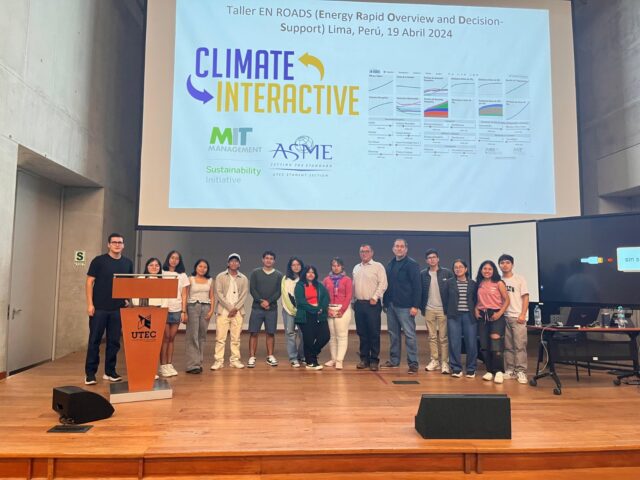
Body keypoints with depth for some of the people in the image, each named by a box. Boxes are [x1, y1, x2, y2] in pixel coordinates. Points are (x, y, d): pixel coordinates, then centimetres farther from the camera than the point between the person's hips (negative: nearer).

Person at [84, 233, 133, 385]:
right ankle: (90, 373, 12)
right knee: (95, 340, 2)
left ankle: (110, 371, 19)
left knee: (114, 341, 8)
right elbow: (89, 282, -4)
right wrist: (90, 304, -10)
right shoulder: (99, 261, -3)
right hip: (99, 308, -3)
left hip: (118, 309, 4)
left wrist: (127, 299, 2)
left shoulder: (127, 263, 8)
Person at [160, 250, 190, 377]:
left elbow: (184, 295, 8)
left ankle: (169, 364, 12)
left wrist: (184, 311, 2)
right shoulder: (162, 273, 4)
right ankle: (163, 366, 3)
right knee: (165, 337, -4)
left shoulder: (182, 276, 10)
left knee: (172, 338, 5)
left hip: (177, 310, 2)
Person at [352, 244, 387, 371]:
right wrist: (353, 301, 13)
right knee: (362, 333, 9)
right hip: (359, 304, 5)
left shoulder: (378, 266, -2)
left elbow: (382, 284, -9)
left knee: (374, 333, -2)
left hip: (372, 304, -5)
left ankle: (374, 360, 5)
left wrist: (374, 298, -14)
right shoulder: (356, 268, 16)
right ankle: (364, 358, 17)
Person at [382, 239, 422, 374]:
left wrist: (415, 306, -17)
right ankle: (394, 360, 23)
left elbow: (417, 286, -11)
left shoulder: (412, 264, -6)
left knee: (409, 335, -2)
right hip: (391, 305, 6)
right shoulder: (390, 264, 13)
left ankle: (413, 363, 4)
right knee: (393, 334, 13)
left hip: (405, 306, -6)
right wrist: (385, 301, 10)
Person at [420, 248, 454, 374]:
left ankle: (444, 362, 6)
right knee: (432, 337, 8)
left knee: (443, 337, 1)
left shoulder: (447, 273, -3)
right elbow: (420, 291, 6)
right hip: (429, 310, 2)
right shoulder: (423, 274, 3)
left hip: (443, 309, -2)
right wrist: (421, 307, -1)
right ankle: (434, 360, 15)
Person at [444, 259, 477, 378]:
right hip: (454, 316, 0)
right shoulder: (449, 283, 6)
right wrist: (446, 312, 2)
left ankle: (471, 369, 14)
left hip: (469, 316, 1)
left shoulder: (473, 284, 8)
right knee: (454, 343, -1)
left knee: (471, 343, 0)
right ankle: (456, 369, 10)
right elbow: (445, 298, 7)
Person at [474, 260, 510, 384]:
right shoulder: (479, 284, 10)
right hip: (482, 316, 5)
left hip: (495, 315, -5)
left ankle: (499, 372, 0)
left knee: (496, 344, -11)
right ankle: (490, 371, 16)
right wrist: (476, 310, 0)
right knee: (484, 345, 6)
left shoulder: (499, 283, -2)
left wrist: (500, 313, -13)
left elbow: (506, 300, -4)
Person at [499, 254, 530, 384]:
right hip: (504, 316, 3)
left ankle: (521, 372, -2)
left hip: (518, 317, -3)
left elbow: (525, 297, -2)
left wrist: (523, 314, -11)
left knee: (520, 345, -7)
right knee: (508, 346, 6)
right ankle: (509, 371, 13)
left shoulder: (519, 279, 1)